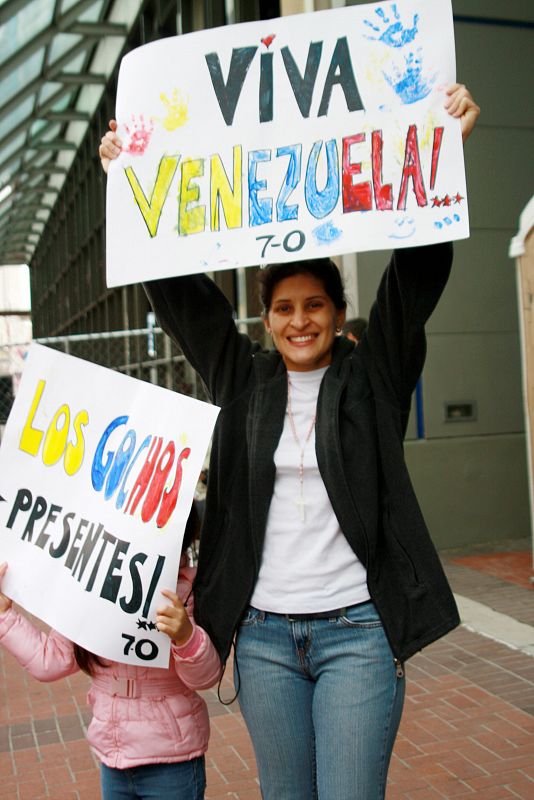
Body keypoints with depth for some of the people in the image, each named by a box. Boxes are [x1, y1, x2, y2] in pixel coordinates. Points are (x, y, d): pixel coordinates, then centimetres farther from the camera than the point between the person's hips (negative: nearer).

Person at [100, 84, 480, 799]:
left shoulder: (370, 377, 1)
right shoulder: (244, 381, 7)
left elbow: (418, 272, -8)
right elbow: (181, 292, 4)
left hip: (357, 631, -2)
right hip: (263, 633, 3)